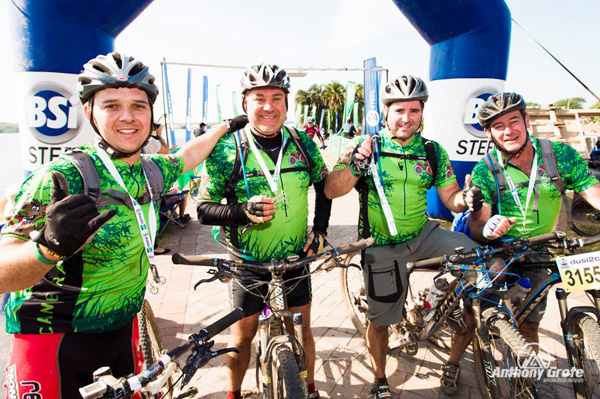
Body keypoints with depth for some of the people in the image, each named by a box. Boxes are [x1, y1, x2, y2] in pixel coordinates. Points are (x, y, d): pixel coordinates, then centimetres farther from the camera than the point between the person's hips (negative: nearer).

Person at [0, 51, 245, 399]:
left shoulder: (152, 171, -2)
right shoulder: (63, 178, -21)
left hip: (123, 329, 6)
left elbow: (187, 156, 20)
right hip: (57, 343, -5)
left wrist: (226, 127, 28)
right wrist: (49, 247, -47)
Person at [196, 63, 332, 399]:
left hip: (296, 258, 3)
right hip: (249, 264, -2)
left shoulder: (302, 143, -4)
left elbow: (324, 185, 12)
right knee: (243, 334, 12)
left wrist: (320, 230, 3)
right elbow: (204, 209, -12)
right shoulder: (227, 150, -14)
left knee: (303, 329, 16)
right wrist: (244, 212, -30)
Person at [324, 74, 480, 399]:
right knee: (380, 318, 6)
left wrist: (468, 199, -22)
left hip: (422, 235, 3)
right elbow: (331, 191, -18)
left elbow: (451, 198, 0)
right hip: (382, 245, -2)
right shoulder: (366, 146, -10)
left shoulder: (433, 152, -1)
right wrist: (356, 166, -36)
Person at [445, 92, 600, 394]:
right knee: (470, 312, 2)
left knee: (529, 325, 10)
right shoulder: (485, 171, -15)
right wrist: (487, 229, -44)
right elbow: (476, 227, -20)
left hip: (536, 256, 2)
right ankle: (453, 363, 28)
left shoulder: (560, 155, -11)